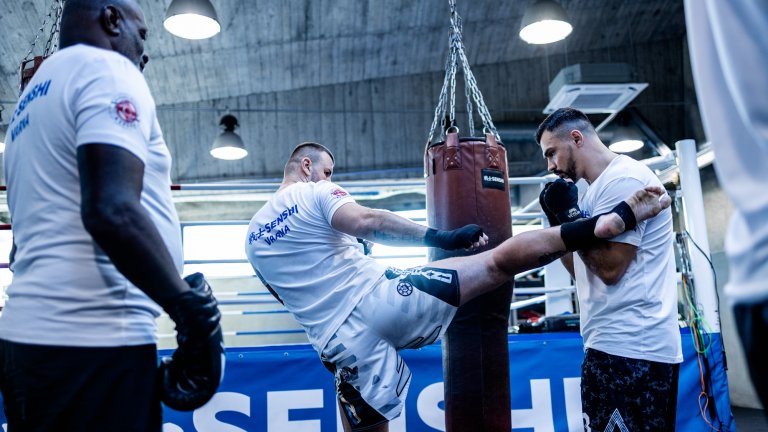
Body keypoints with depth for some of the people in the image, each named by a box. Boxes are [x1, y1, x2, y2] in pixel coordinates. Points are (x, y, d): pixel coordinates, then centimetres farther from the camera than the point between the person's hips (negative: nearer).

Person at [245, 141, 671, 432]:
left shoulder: (254, 236, 24)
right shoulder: (314, 193, 3)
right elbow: (366, 222, -17)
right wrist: (442, 237, -16)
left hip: (343, 343, 6)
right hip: (381, 298, -5)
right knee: (499, 261, -3)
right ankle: (616, 218, -8)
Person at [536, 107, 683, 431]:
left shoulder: (623, 179, -12)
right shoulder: (601, 187, 19)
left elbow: (610, 268, -19)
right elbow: (582, 272, 19)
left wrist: (570, 213, -11)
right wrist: (557, 220, 10)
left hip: (628, 349, -10)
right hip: (627, 345, 10)